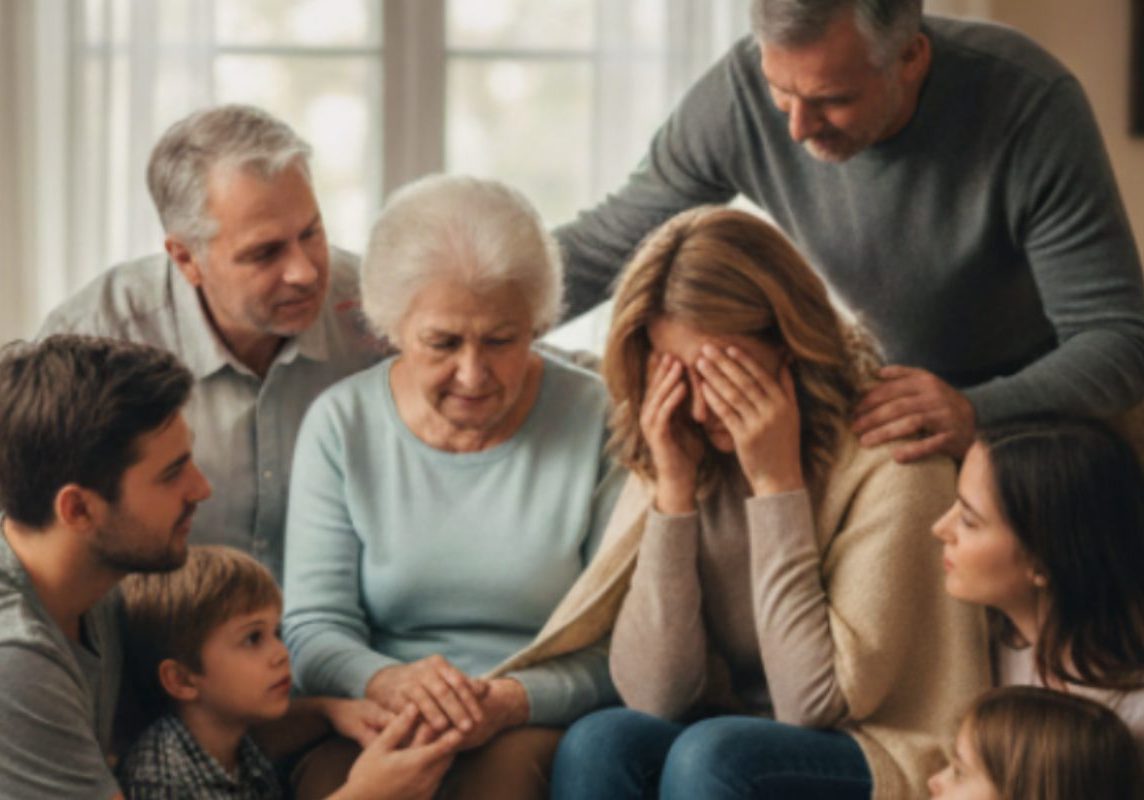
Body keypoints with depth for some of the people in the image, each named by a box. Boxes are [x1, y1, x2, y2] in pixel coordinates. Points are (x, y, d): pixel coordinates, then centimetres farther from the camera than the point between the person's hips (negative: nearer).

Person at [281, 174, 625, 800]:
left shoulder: (597, 424, 1)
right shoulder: (340, 424, 6)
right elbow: (313, 630, 0)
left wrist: (514, 700, -23)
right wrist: (389, 683, -22)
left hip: (544, 727, -1)